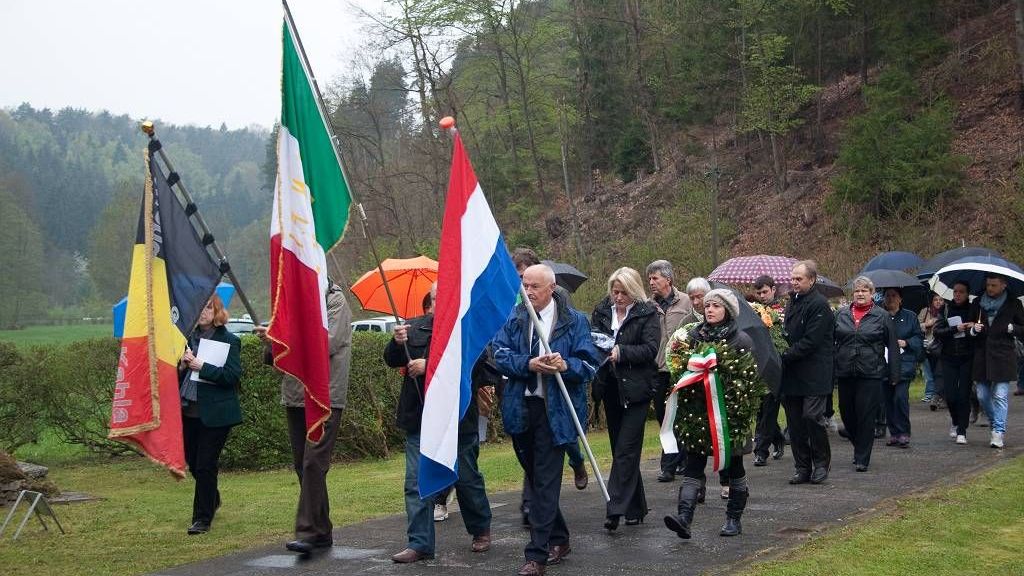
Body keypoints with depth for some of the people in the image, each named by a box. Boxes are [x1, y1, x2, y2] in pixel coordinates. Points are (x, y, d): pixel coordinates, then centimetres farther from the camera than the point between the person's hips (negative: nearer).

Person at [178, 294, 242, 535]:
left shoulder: (229, 341, -7)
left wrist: (202, 366, -21)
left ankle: (203, 518, 6)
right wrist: (183, 365, -8)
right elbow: (175, 375, 13)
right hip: (189, 411, 6)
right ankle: (213, 500, 42)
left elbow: (233, 375, -17)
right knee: (192, 461, 16)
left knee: (205, 465, -4)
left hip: (215, 413, -6)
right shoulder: (188, 338, 9)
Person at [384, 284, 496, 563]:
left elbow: (470, 365, -23)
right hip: (419, 420, 4)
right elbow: (392, 361, 11)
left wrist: (429, 366, -25)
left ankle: (481, 530, 33)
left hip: (458, 421, -4)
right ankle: (420, 544, 7)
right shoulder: (415, 327, 9)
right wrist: (397, 343, -10)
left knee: (467, 479, 11)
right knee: (417, 483, 2)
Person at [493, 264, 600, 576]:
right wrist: (528, 364, -19)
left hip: (554, 411, -4)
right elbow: (500, 354, -2)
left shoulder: (574, 321, -2)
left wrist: (565, 365, -24)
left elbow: (589, 364, -4)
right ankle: (559, 539, 33)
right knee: (534, 477, 16)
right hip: (521, 409, 5)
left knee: (545, 482, -6)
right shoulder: (514, 318, 6)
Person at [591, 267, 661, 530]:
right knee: (620, 448, 11)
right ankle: (635, 507, 22)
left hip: (635, 389, -6)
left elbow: (650, 349, -13)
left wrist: (621, 353, -23)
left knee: (625, 450, -10)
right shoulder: (602, 311, 10)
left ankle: (616, 509, -12)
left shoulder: (648, 314, -4)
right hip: (610, 388, 6)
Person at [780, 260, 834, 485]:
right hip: (792, 374, 8)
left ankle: (821, 464, 8)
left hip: (814, 373, -8)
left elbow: (811, 341, -17)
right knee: (795, 422, 7)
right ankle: (802, 468, 14)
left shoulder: (819, 304, -11)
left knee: (812, 417, -10)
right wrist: (782, 354, 6)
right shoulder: (793, 301, 16)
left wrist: (786, 356, -16)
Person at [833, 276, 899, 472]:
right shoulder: (841, 314, 9)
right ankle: (860, 447, 31)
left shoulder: (882, 316, 3)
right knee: (847, 414, 9)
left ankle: (862, 458, 5)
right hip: (845, 373, 3)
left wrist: (894, 375, -1)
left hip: (871, 374, -3)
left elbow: (892, 348, 3)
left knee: (866, 417, -3)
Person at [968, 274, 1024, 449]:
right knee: (983, 396, 6)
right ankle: (996, 425, 27)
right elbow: (969, 326, 19)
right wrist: (973, 329, -1)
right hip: (982, 356, 4)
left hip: (1003, 356, -4)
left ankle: (998, 432, -4)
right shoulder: (977, 303, 11)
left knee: (1000, 395, -8)